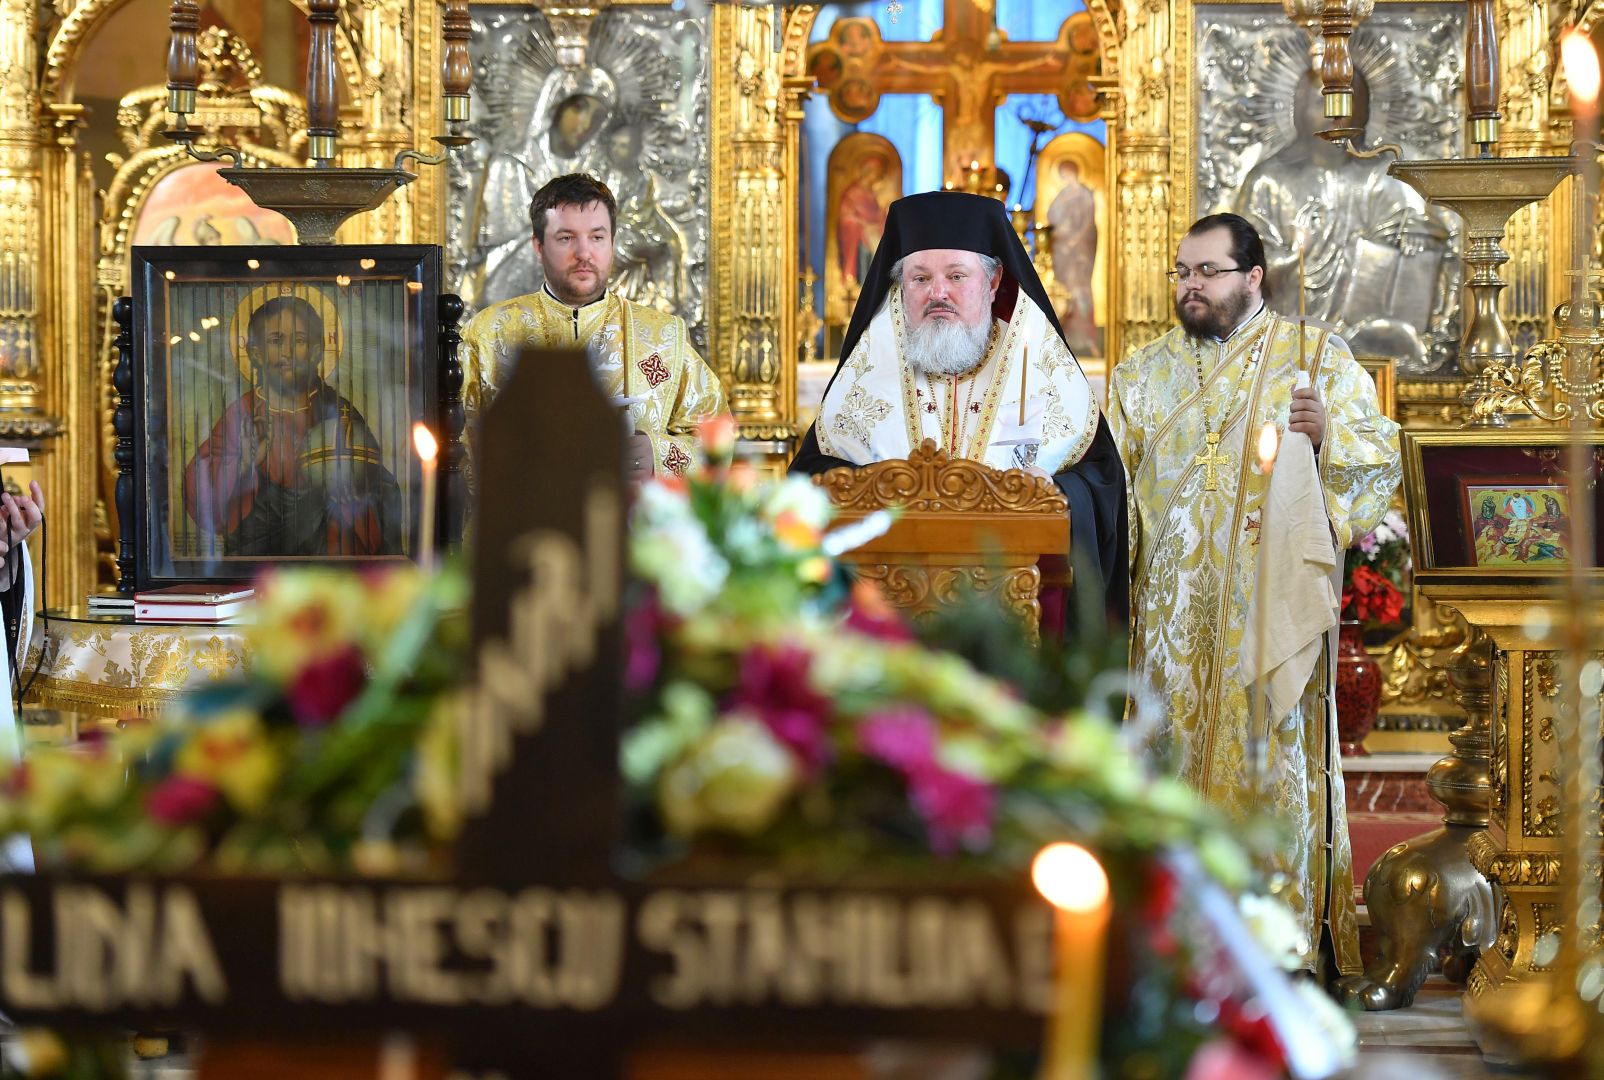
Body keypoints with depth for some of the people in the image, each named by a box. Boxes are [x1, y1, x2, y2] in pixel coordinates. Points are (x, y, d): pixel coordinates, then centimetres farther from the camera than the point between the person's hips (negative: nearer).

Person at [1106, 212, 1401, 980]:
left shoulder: (1315, 357, 6)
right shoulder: (1145, 373, 16)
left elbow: (1382, 456, 1)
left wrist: (1329, 432, -17)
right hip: (1173, 610, 3)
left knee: (1274, 750, -8)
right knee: (1178, 746, 0)